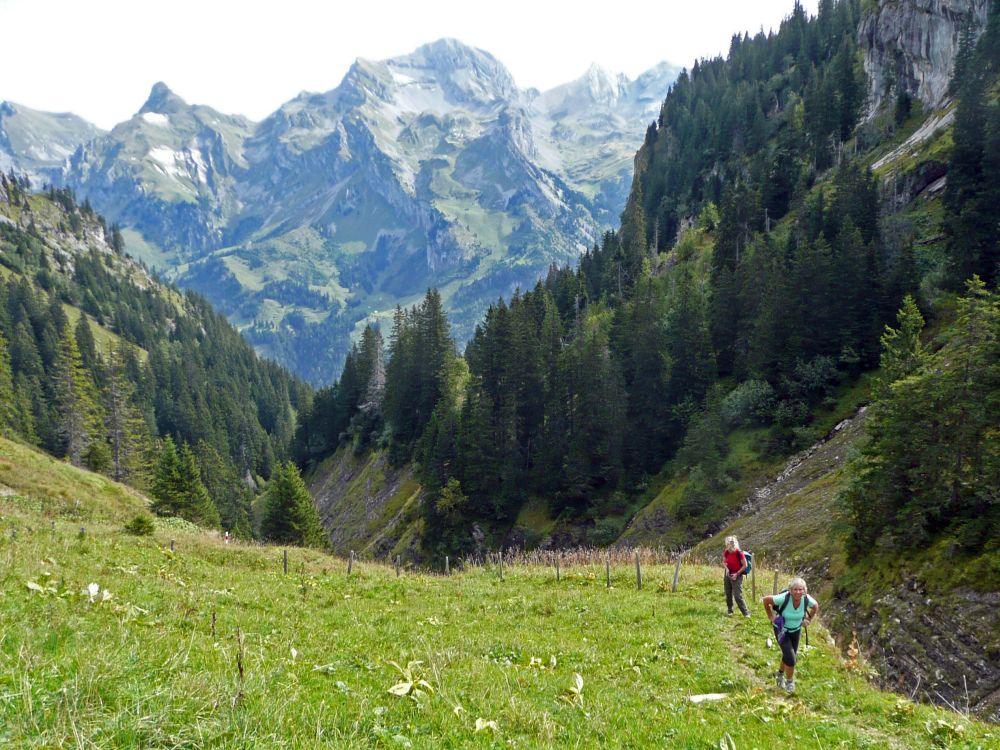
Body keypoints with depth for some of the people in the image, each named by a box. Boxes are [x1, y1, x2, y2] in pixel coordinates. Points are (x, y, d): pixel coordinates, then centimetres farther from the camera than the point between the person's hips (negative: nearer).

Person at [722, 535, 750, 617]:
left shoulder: (739, 553, -20)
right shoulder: (726, 552, -5)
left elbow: (745, 565, -14)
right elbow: (724, 562, 10)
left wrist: (737, 574, -17)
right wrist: (726, 569, -10)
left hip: (737, 576, -5)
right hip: (728, 574, 5)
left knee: (738, 596, -10)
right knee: (728, 594, 11)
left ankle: (746, 613, -1)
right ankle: (729, 611, 27)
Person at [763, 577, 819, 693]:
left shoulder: (807, 599, -22)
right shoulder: (784, 598, -33)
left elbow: (815, 606, 3)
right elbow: (766, 600, -19)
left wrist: (808, 619, 1)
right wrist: (770, 616, -13)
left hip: (796, 630, 4)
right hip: (782, 630, -4)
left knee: (788, 656, 18)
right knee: (790, 658, -12)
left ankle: (780, 674, 48)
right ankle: (789, 682, 14)